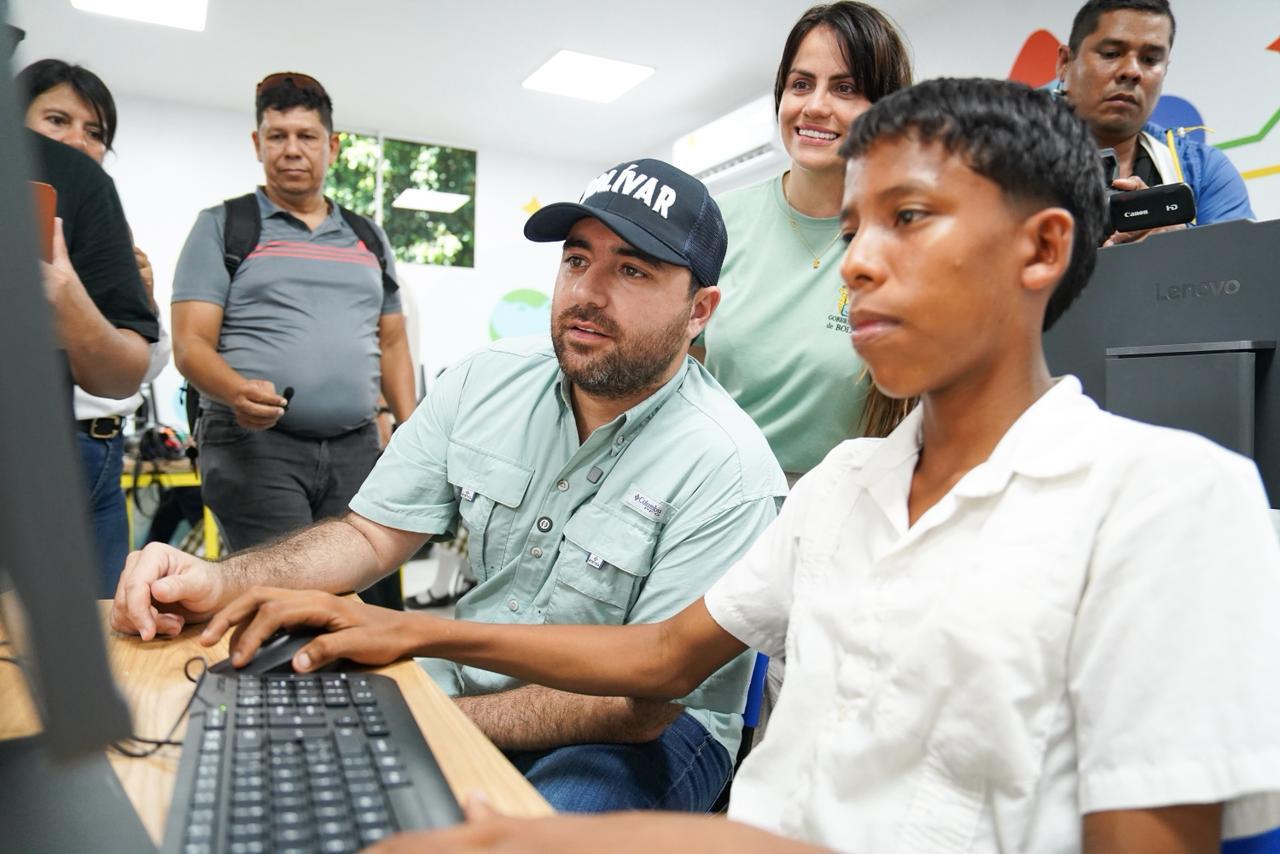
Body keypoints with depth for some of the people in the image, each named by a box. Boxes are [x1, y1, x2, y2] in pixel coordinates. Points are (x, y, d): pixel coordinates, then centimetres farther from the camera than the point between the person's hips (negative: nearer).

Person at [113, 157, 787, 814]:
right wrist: (221, 582, -17)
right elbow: (372, 534, 1)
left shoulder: (727, 469, -21)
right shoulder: (484, 382, -3)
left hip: (645, 733, -3)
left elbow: (642, 702, -21)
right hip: (468, 678, 5)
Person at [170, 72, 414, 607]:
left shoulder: (369, 237, 18)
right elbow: (190, 344, -1)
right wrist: (237, 391, -23)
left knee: (372, 596, -1)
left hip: (355, 446, 4)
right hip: (254, 444, -3)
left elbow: (392, 344, 19)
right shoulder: (223, 225, 7)